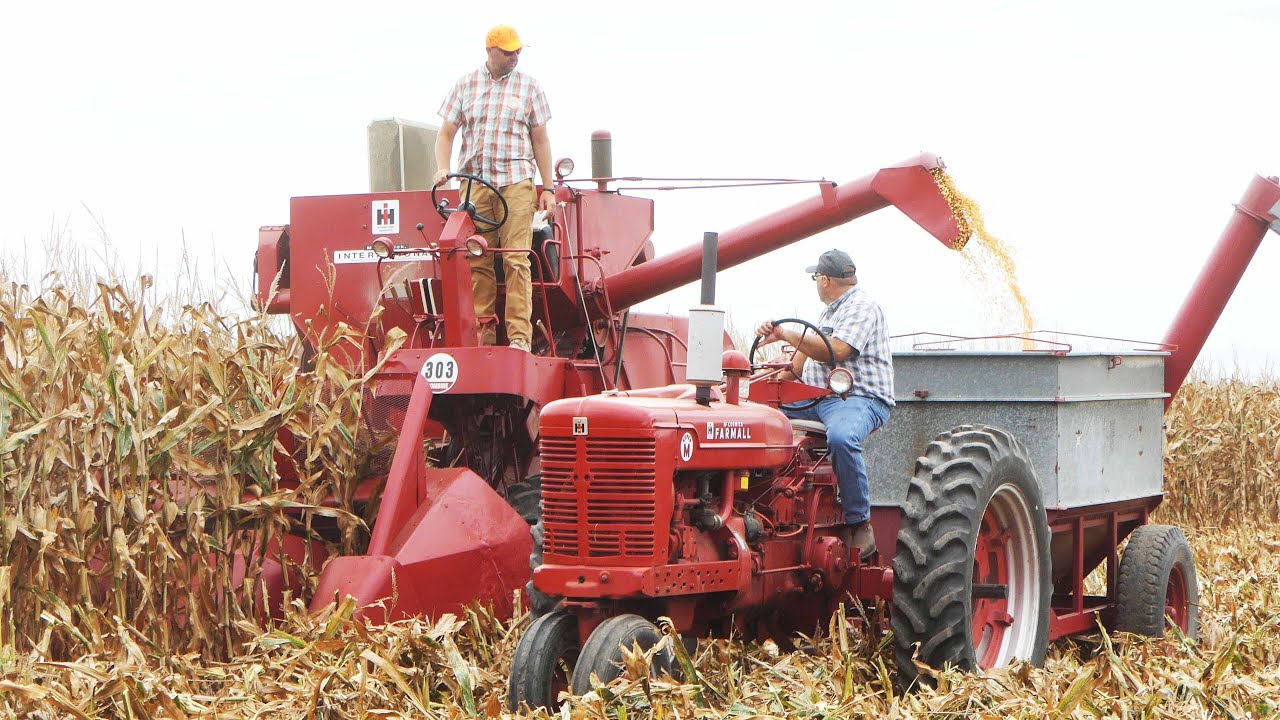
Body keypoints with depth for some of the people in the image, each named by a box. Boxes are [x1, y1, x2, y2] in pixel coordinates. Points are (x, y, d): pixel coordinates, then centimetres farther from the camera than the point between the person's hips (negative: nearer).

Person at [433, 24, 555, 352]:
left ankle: (519, 335, -12)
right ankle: (483, 333, 3)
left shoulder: (529, 87, 10)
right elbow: (446, 133, 13)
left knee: (516, 258, -10)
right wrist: (443, 168, -5)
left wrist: (547, 188, 7)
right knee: (477, 261, -1)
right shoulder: (465, 85, 12)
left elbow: (540, 140, 12)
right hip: (473, 181, 2)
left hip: (516, 181, -1)